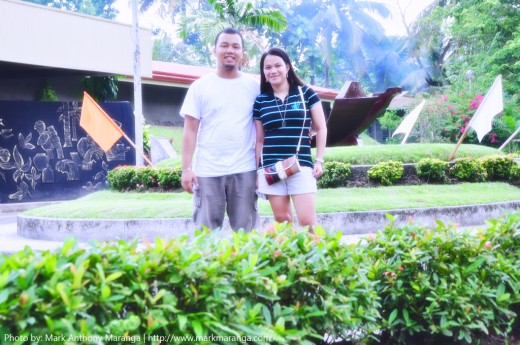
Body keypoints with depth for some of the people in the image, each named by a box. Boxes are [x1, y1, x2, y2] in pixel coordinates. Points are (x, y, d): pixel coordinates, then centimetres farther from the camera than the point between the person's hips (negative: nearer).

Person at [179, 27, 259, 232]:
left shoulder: (254, 86, 7)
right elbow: (190, 130, 3)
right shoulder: (200, 86, 4)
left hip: (244, 170, 1)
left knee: (245, 232, 5)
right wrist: (186, 168, -5)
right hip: (207, 171, -1)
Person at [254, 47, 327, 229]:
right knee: (282, 220, 6)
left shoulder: (305, 93, 4)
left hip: (301, 166, -2)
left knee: (307, 221, -8)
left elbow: (321, 128, 8)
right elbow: (259, 140, 15)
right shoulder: (260, 100, 10)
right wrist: (256, 171, 12)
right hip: (270, 168, 2)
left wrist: (319, 160, 1)